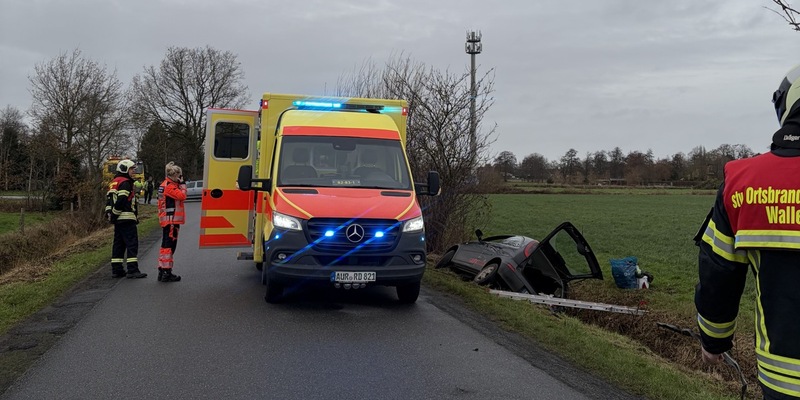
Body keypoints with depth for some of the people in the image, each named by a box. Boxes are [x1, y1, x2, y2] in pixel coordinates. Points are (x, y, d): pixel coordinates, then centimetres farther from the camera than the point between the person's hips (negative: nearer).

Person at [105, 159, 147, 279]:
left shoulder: (113, 183, 20)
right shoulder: (125, 183, -11)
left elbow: (109, 200, 19)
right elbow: (121, 200, -19)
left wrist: (109, 213, 16)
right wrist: (115, 214, -13)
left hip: (117, 219, 10)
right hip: (127, 218, -10)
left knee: (119, 244, 12)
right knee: (132, 243, -9)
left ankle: (116, 269, 14)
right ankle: (133, 270, -12)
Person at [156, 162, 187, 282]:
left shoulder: (165, 185, 19)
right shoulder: (169, 186, -13)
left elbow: (179, 197, 19)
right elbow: (182, 196, -20)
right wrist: (182, 184, -10)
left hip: (166, 221, 11)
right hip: (171, 220, -11)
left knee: (166, 245, 15)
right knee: (169, 246, -8)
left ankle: (162, 271, 21)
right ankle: (166, 272, -7)